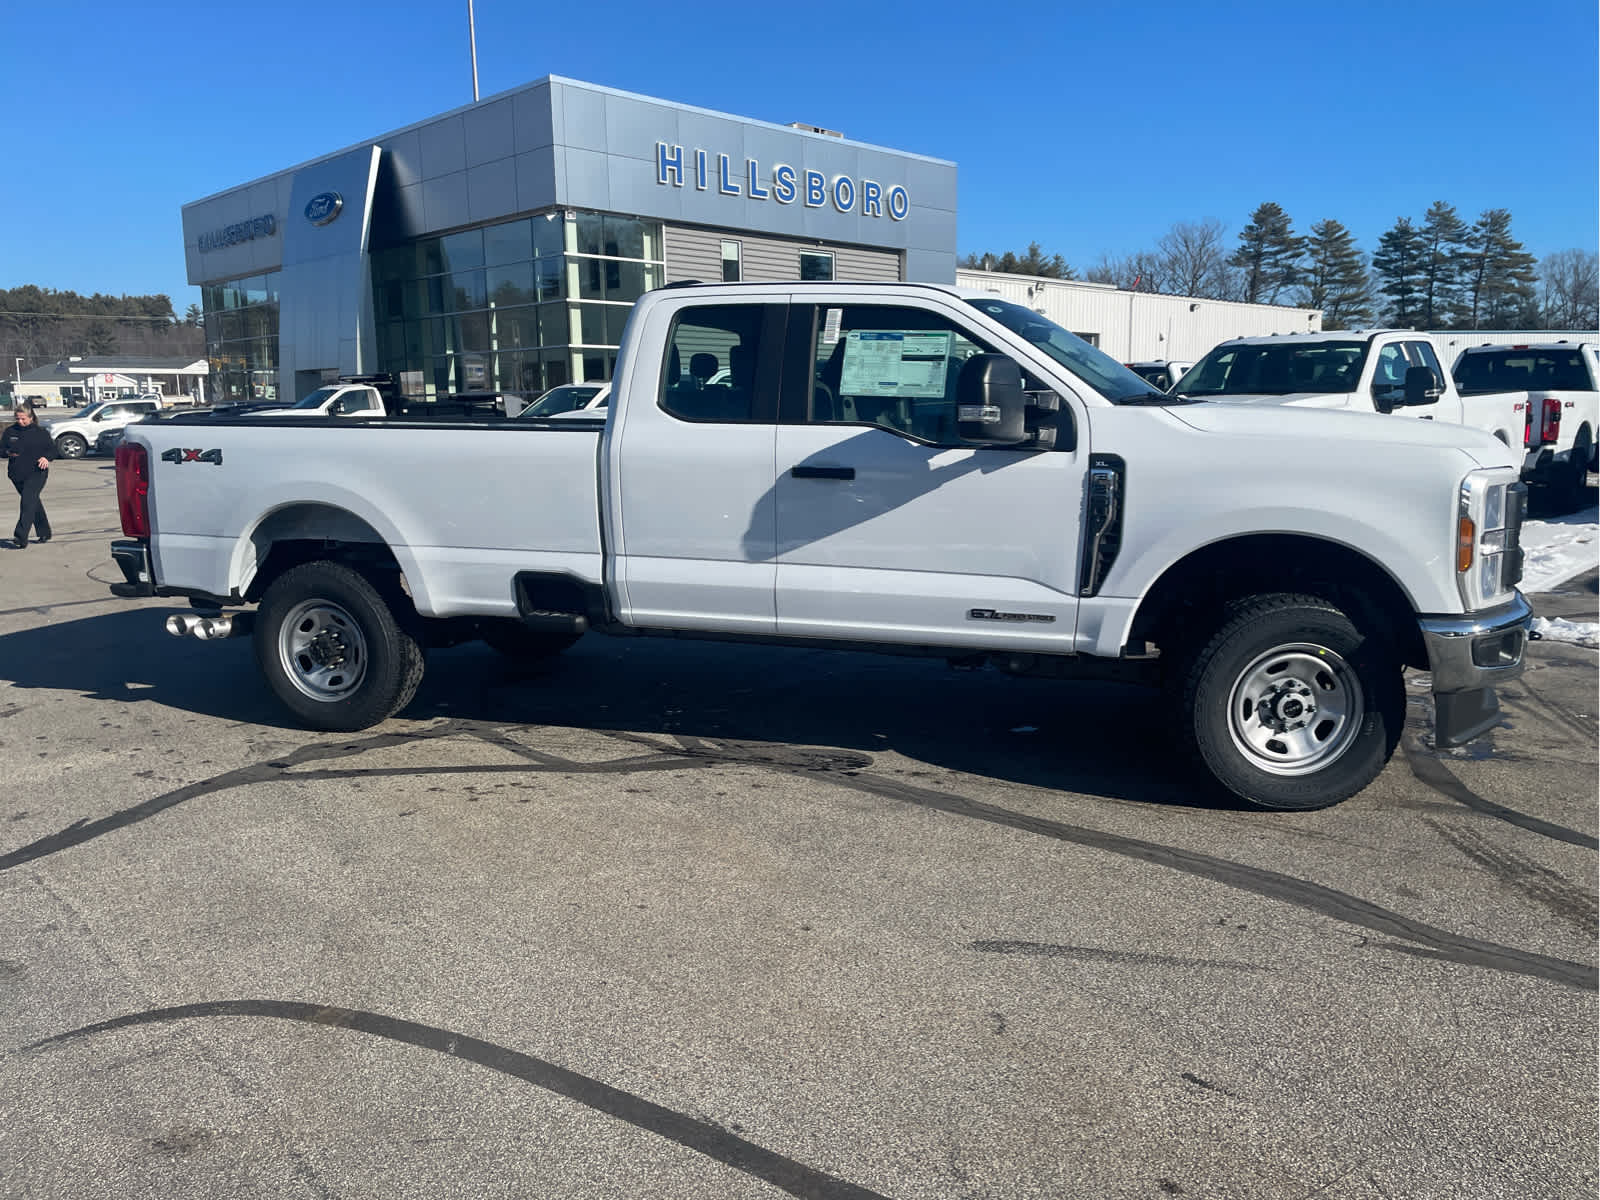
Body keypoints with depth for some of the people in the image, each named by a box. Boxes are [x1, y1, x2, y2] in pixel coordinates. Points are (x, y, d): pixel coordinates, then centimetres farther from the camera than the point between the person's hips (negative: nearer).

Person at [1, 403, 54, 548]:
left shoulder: (40, 432, -1)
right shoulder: (10, 431, 8)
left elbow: (52, 448, 4)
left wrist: (46, 457, -17)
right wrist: (8, 453, -10)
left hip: (36, 473, -5)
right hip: (16, 474, 5)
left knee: (28, 502, -19)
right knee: (34, 502, 17)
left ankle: (21, 538, -25)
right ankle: (44, 533, 32)